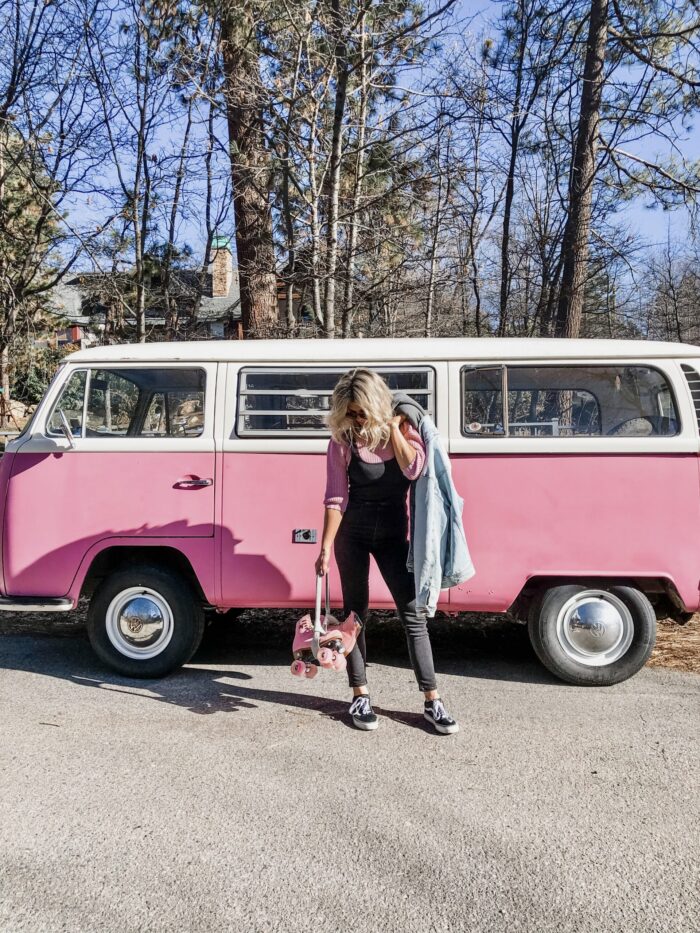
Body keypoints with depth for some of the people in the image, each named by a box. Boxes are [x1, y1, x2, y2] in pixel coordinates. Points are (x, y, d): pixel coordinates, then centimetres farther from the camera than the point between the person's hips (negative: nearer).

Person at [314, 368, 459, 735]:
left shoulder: (403, 427, -4)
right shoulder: (343, 440, -8)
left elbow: (413, 468, -22)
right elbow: (336, 498, -8)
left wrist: (392, 428, -20)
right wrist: (325, 547, -11)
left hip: (393, 531, 1)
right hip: (352, 532, -1)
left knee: (413, 613, 0)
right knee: (355, 611, 6)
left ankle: (432, 701, 8)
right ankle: (360, 697, 18)